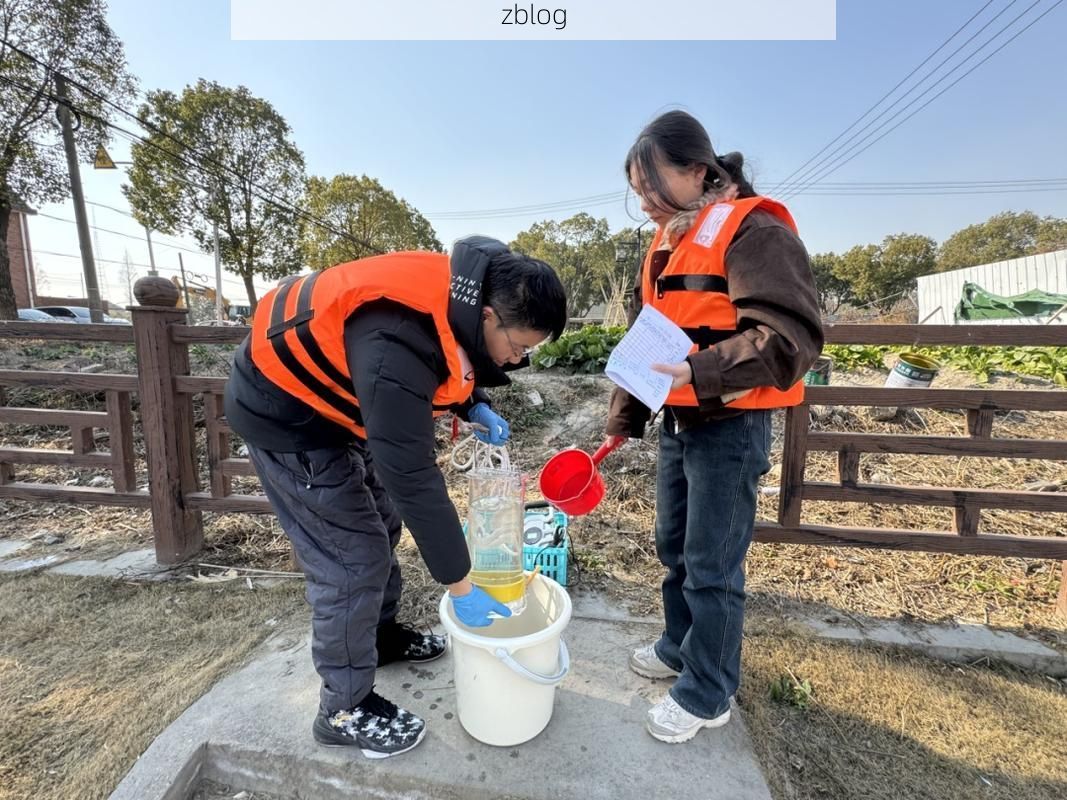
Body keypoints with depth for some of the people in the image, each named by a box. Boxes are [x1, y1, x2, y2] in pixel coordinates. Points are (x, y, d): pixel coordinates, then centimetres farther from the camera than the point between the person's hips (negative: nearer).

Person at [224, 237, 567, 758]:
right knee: (353, 558, -5)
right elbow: (412, 478, -35)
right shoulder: (395, 347, -39)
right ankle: (344, 710, 17)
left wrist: (474, 407, -8)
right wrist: (459, 586, -24)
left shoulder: (463, 290, -12)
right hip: (287, 411, -9)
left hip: (332, 397, 9)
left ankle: (380, 634, 39)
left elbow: (448, 356, 10)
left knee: (380, 523, 16)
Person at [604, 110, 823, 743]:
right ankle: (681, 648, 42)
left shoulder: (754, 232, -12)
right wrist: (624, 418, 14)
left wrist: (701, 373, -34)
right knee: (674, 548, 19)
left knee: (712, 566, 4)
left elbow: (793, 335, -22)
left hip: (729, 426, -8)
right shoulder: (668, 242, 13)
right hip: (679, 422, 8)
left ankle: (708, 696, 26)